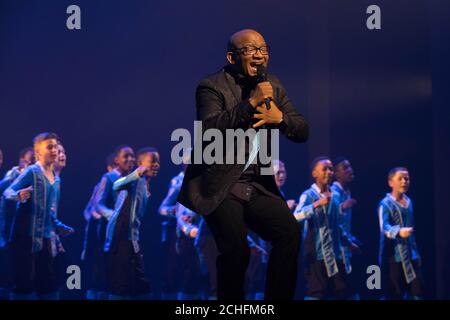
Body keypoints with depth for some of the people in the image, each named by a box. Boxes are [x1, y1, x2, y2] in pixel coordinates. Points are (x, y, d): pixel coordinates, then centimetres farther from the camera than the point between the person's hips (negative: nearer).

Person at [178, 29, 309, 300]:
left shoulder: (273, 85, 14)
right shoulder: (212, 87, -4)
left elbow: (303, 132, 12)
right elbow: (209, 129, -21)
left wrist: (279, 117, -9)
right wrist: (251, 103, -23)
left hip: (258, 186, 5)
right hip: (219, 188, -5)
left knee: (290, 231, -19)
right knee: (237, 249, -23)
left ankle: (279, 298, -3)